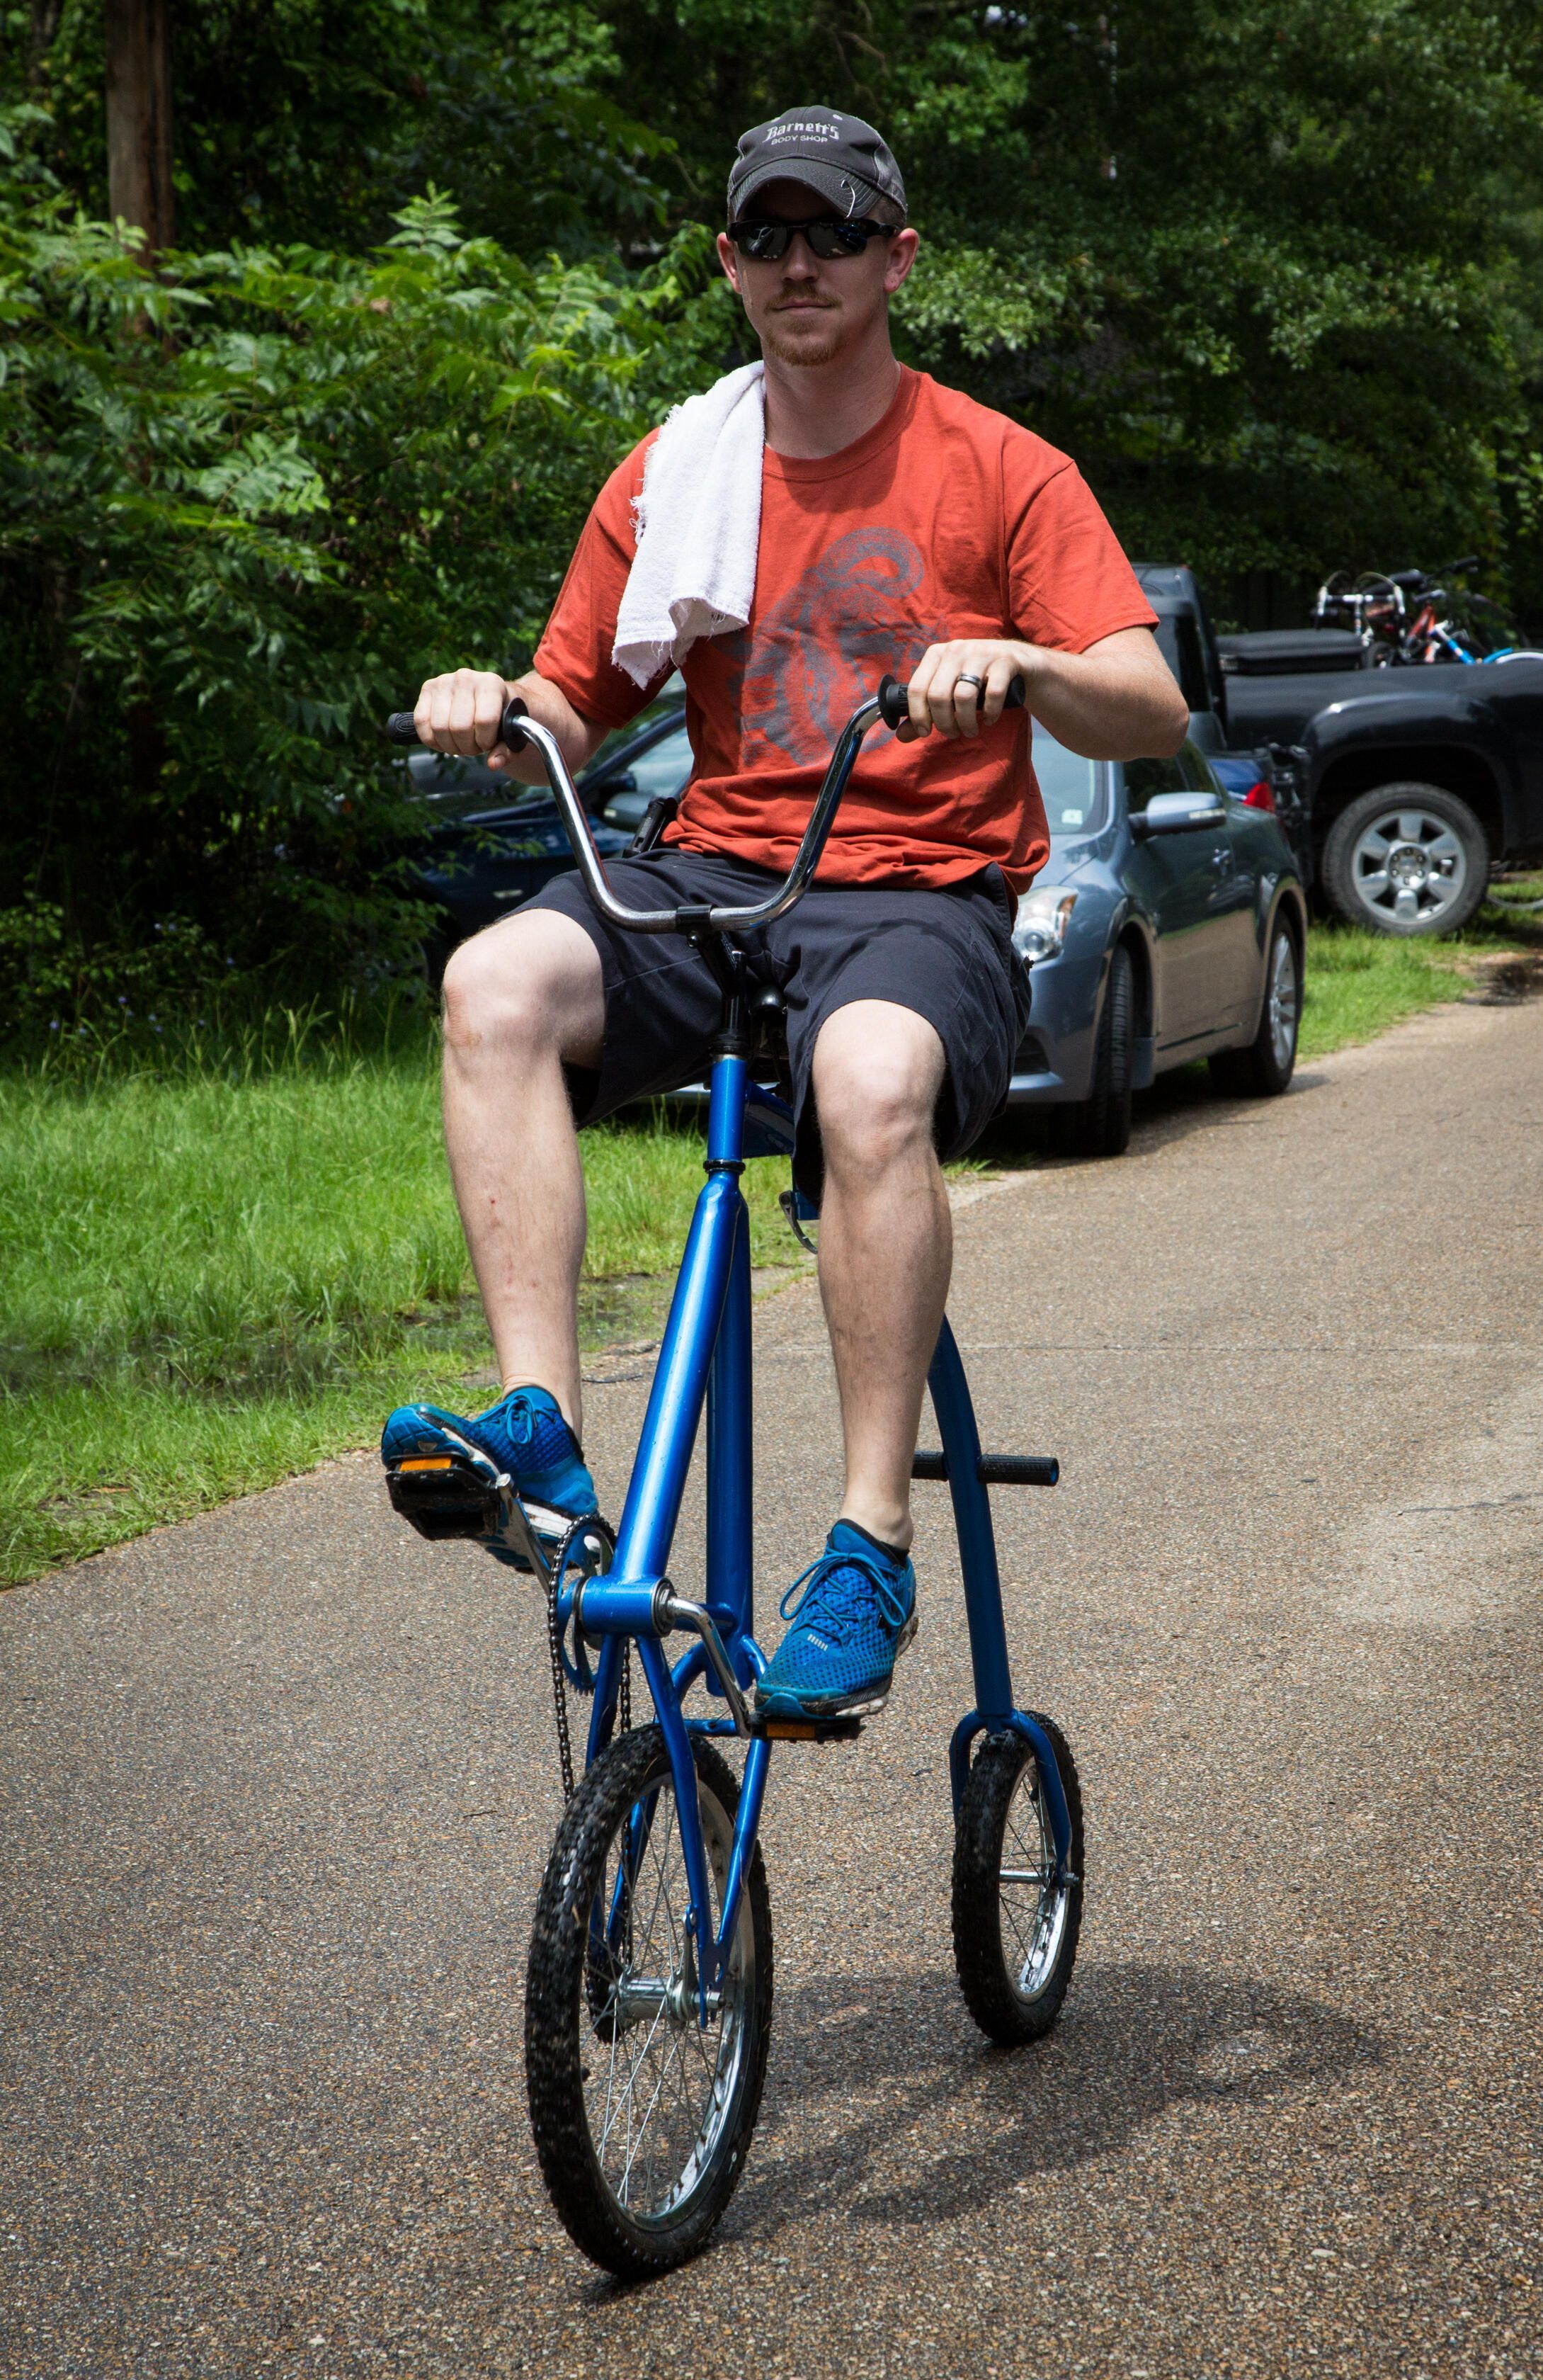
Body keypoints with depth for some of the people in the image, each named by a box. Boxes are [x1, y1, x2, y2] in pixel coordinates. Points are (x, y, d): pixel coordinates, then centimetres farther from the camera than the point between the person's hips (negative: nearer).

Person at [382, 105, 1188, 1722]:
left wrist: (1022, 665, -27)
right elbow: (572, 722, 15)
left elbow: (1152, 716, -5)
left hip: (925, 894, -3)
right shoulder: (668, 481, 15)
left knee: (871, 1077, -39)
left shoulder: (1000, 472, 5)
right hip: (713, 875, 4)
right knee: (496, 984, -29)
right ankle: (539, 1426, -34)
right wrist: (494, 716, -9)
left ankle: (871, 1548, -32)